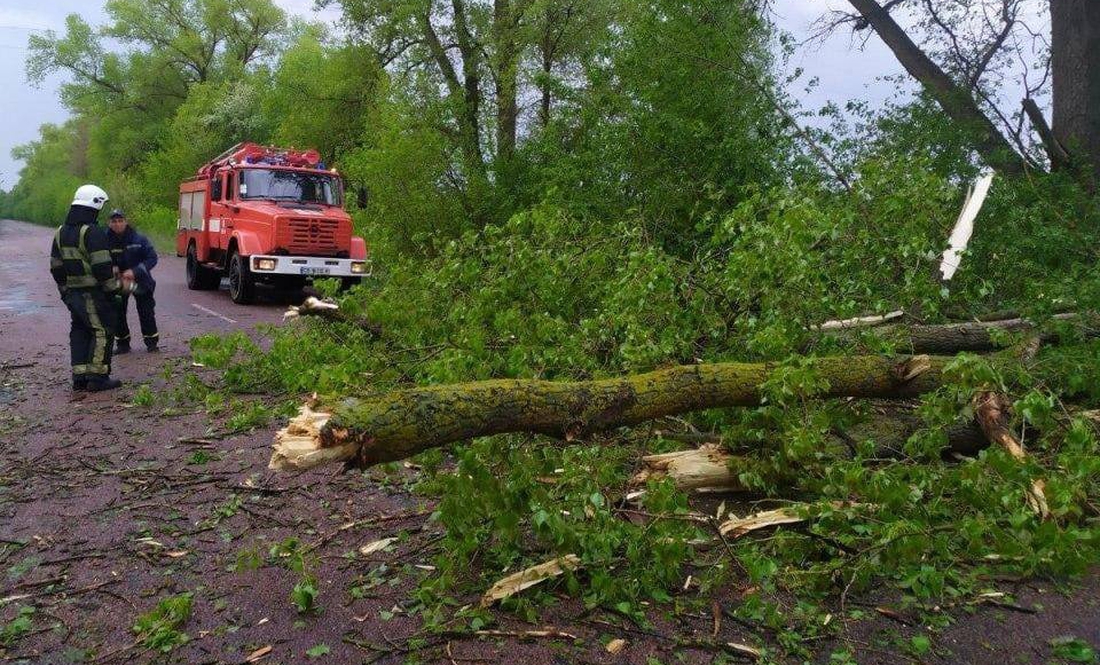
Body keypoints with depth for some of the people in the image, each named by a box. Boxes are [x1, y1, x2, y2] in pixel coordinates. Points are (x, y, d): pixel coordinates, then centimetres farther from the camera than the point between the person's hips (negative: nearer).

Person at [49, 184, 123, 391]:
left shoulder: (61, 233, 11)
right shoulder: (93, 233, -16)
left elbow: (56, 266, 16)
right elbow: (102, 267, -19)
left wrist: (65, 290, 23)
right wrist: (114, 288, -9)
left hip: (72, 293, 8)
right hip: (93, 293, -8)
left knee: (79, 331, 13)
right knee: (102, 331, -3)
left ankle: (79, 377, 14)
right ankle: (97, 377, -4)